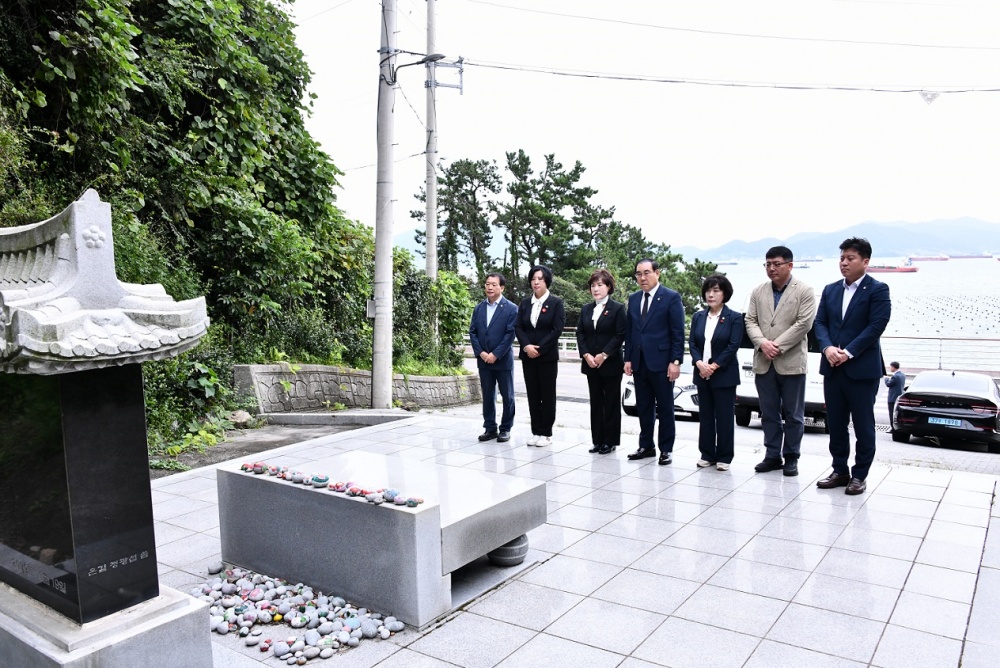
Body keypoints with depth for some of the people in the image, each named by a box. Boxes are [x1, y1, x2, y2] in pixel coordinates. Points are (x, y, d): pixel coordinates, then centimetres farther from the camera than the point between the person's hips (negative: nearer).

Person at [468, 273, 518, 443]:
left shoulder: (511, 308, -5)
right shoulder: (478, 308, 10)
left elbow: (510, 334, -11)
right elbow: (472, 332, 7)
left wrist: (495, 354, -16)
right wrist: (480, 352, -7)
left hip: (503, 360, -4)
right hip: (483, 360, 4)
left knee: (507, 396, 4)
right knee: (487, 395, 9)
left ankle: (505, 429, 14)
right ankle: (490, 428, 17)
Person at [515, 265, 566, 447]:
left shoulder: (556, 303, -3)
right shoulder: (524, 303, 10)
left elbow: (557, 329, -11)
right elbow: (517, 327, 3)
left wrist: (539, 349, -16)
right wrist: (526, 346, -14)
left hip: (548, 356, -4)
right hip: (528, 356, 4)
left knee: (547, 395, 2)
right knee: (532, 395, 7)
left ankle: (546, 433, 9)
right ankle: (536, 432, 14)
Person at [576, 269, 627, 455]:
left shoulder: (618, 308, -4)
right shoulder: (586, 309, 12)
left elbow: (620, 335, -10)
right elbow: (580, 334, 7)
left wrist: (604, 355, -16)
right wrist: (586, 355, -7)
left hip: (611, 364, -5)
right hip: (591, 364, 5)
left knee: (611, 402, 2)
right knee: (595, 402, 9)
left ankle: (610, 441, 9)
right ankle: (598, 440, 15)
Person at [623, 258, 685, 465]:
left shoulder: (671, 297, -5)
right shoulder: (633, 298, 12)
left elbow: (678, 333, -8)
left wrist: (675, 361, -13)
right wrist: (628, 358, 8)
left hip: (661, 362, -5)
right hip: (639, 362, 5)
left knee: (665, 407, 4)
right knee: (643, 407, 12)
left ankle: (666, 449, 14)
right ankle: (646, 446, 23)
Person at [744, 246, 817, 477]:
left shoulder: (804, 291, -2)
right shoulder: (758, 291, 11)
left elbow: (804, 323, -11)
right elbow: (751, 321, 6)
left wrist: (778, 346, -15)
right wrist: (763, 343, -12)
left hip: (791, 362, -4)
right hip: (763, 362, 4)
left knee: (793, 414, 5)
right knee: (769, 413, 10)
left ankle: (791, 458, 16)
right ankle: (772, 456, 20)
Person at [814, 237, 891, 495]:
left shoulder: (878, 290, -4)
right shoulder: (830, 290, 13)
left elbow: (876, 326, -13)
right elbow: (820, 322, 7)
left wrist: (848, 352, -18)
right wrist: (828, 348, -11)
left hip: (862, 368, -5)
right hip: (832, 367, 5)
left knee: (863, 425, 4)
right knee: (835, 423, 10)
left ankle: (859, 475, 14)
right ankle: (840, 471, 21)